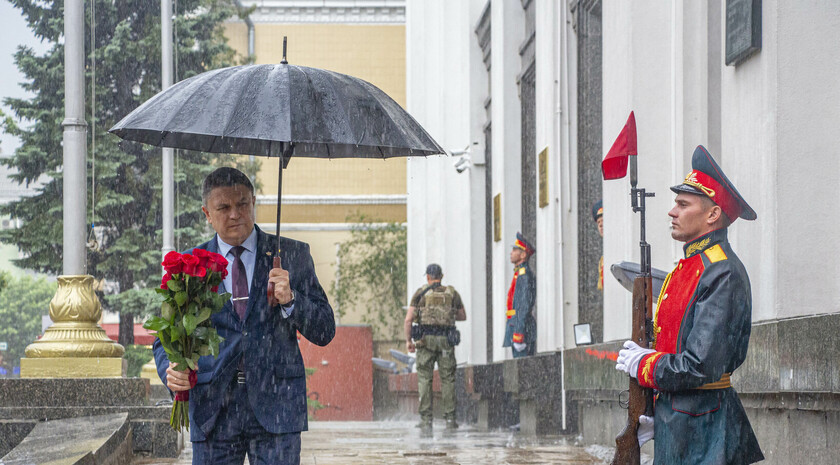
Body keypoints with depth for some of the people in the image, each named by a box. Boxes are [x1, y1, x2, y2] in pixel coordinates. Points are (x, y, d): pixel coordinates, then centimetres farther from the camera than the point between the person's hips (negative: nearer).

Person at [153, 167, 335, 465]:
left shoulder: (292, 256, 7)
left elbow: (324, 333, 5)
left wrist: (290, 300, -13)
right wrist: (170, 370, -12)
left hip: (276, 406, -1)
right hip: (213, 405, 1)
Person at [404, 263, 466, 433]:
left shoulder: (421, 293, 4)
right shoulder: (452, 293, 10)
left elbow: (408, 319, -3)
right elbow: (463, 316, 22)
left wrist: (408, 340, 5)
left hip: (426, 339, -1)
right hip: (446, 340, 1)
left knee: (424, 379, 2)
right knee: (447, 379, 6)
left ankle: (426, 420, -4)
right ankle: (450, 418, 1)